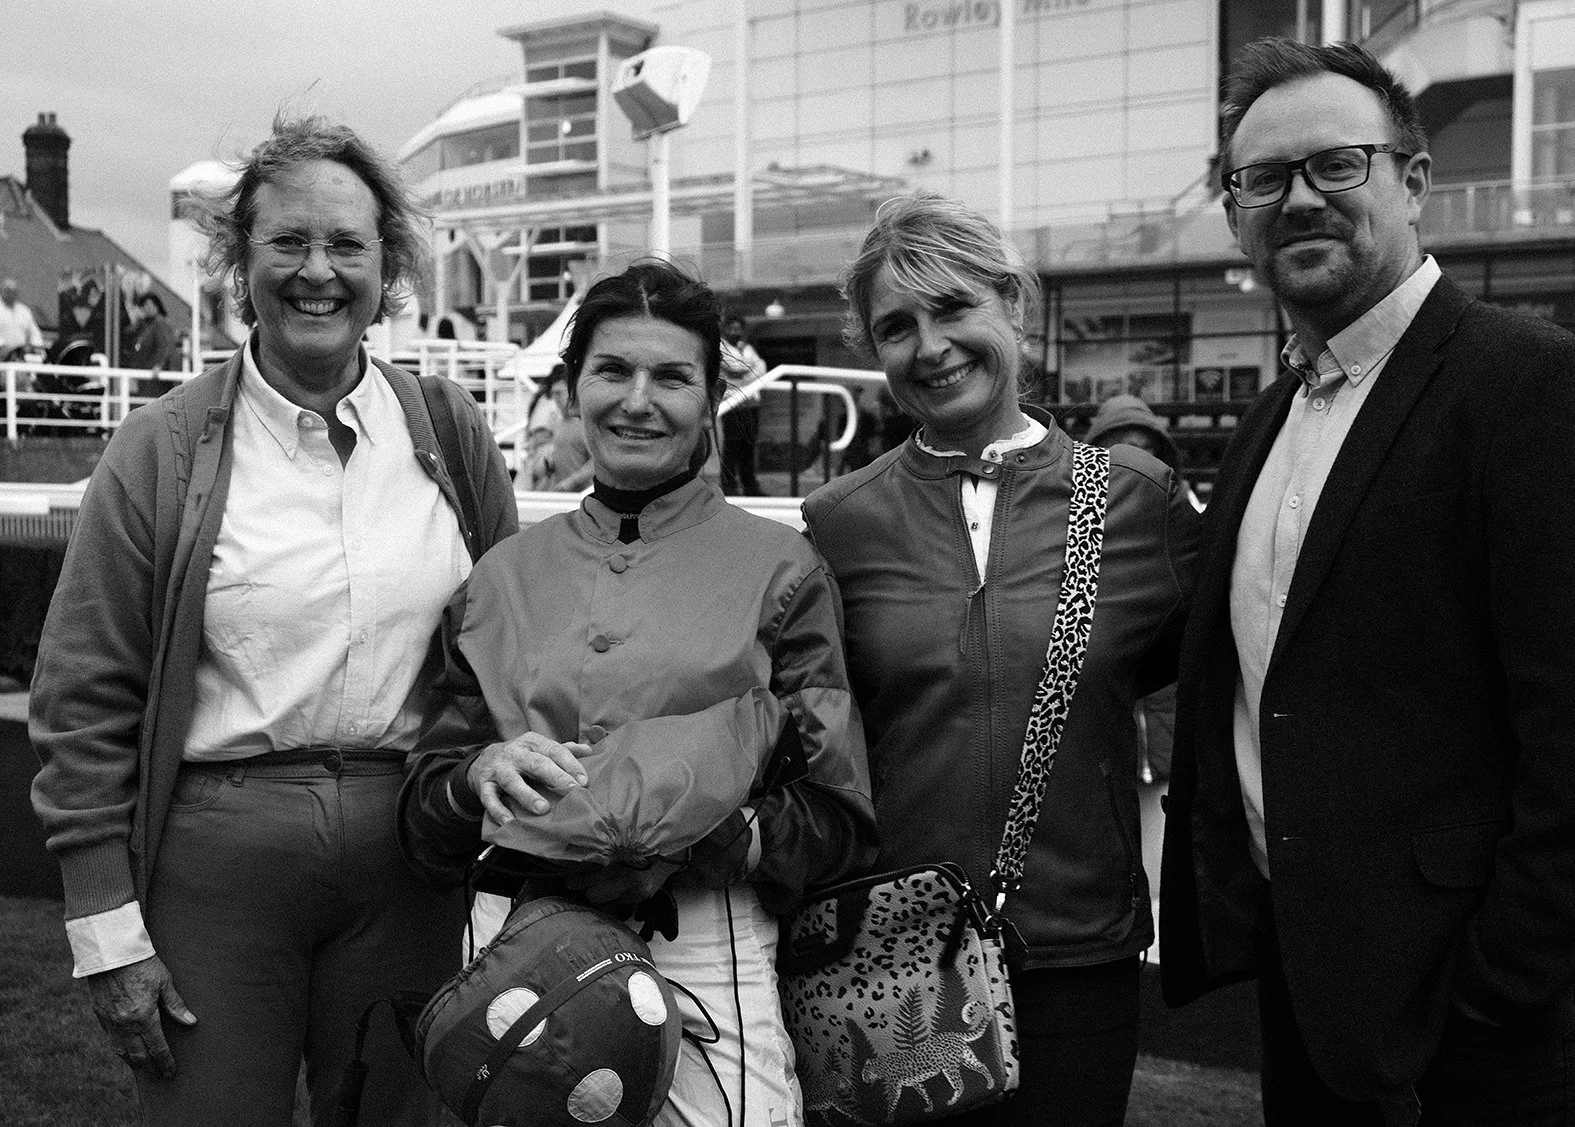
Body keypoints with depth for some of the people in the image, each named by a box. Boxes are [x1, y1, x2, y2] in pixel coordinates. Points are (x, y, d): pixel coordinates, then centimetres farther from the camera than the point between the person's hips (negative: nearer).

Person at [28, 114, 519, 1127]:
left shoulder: (452, 435, 4)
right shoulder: (161, 452, -3)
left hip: (408, 857, 2)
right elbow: (85, 701, -2)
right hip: (213, 847, -2)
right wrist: (107, 927, -5)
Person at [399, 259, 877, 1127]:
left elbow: (839, 824, 1)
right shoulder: (502, 576, 9)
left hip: (706, 948, -2)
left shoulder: (776, 567, 1)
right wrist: (479, 774, -11)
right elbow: (423, 823, 10)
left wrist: (738, 832, -18)